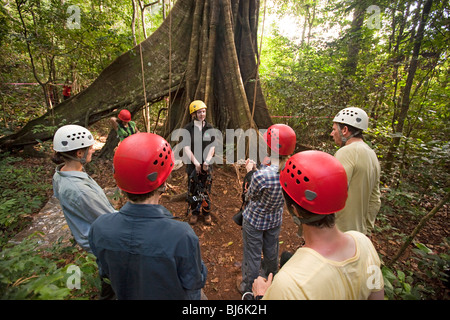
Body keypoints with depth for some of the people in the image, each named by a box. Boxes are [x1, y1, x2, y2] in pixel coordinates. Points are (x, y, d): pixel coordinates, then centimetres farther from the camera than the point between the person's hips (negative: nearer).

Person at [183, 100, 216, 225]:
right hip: (192, 164, -1)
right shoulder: (188, 128, -4)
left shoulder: (210, 128, 2)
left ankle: (206, 213, 28)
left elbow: (212, 146, -1)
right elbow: (186, 148, -9)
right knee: (192, 189, 8)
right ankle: (194, 212, 28)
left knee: (206, 189, 9)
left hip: (206, 165, 1)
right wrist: (196, 163, -16)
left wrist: (207, 161, -14)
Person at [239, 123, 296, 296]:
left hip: (254, 220, -6)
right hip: (275, 220, 6)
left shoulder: (261, 175, -38)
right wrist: (258, 168, -5)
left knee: (252, 255, 17)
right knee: (271, 251, 30)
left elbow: (250, 196, -17)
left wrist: (250, 172, -8)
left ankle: (248, 288, 41)